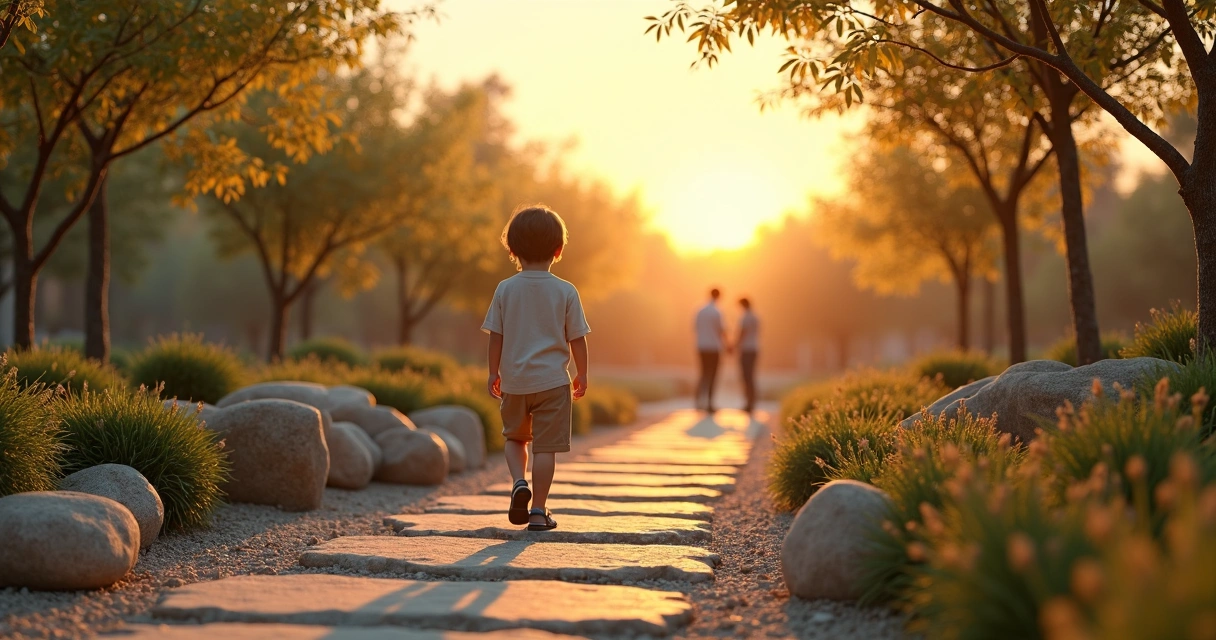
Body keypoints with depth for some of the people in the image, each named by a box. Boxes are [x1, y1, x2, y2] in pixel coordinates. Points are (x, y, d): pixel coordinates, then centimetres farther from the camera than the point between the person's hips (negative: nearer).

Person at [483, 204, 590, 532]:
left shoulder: (505, 289, -3)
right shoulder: (566, 292, -6)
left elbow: (495, 336, 0)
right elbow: (576, 339, -2)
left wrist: (493, 373, 12)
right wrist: (582, 374, 10)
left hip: (513, 381, 2)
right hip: (552, 381, -2)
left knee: (515, 437, 22)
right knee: (545, 446, 3)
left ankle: (519, 482, -2)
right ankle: (539, 511, 3)